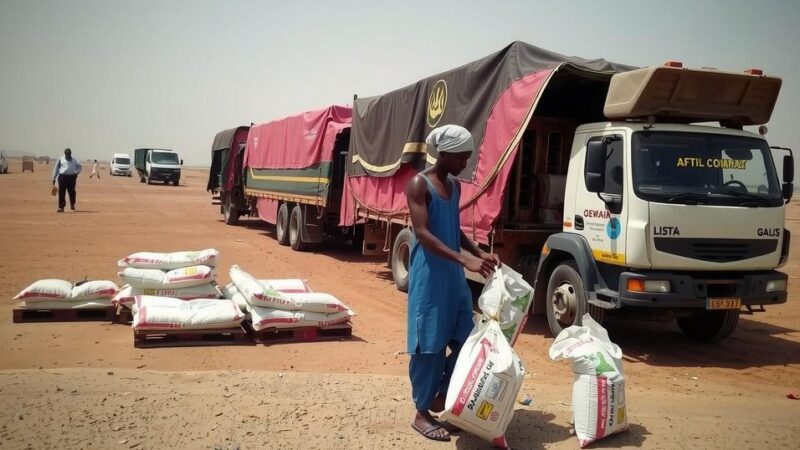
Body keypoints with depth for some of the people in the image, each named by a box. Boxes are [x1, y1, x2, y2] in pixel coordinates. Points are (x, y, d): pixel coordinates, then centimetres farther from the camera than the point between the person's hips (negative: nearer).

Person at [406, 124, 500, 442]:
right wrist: (465, 260, -29)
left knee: (466, 339, 9)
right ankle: (422, 413, 13)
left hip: (454, 276, 8)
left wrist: (479, 253, 5)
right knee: (429, 345, -1)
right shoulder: (419, 184, -11)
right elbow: (422, 234, -21)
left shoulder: (455, 186, 13)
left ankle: (442, 395, 27)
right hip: (429, 277, -8)